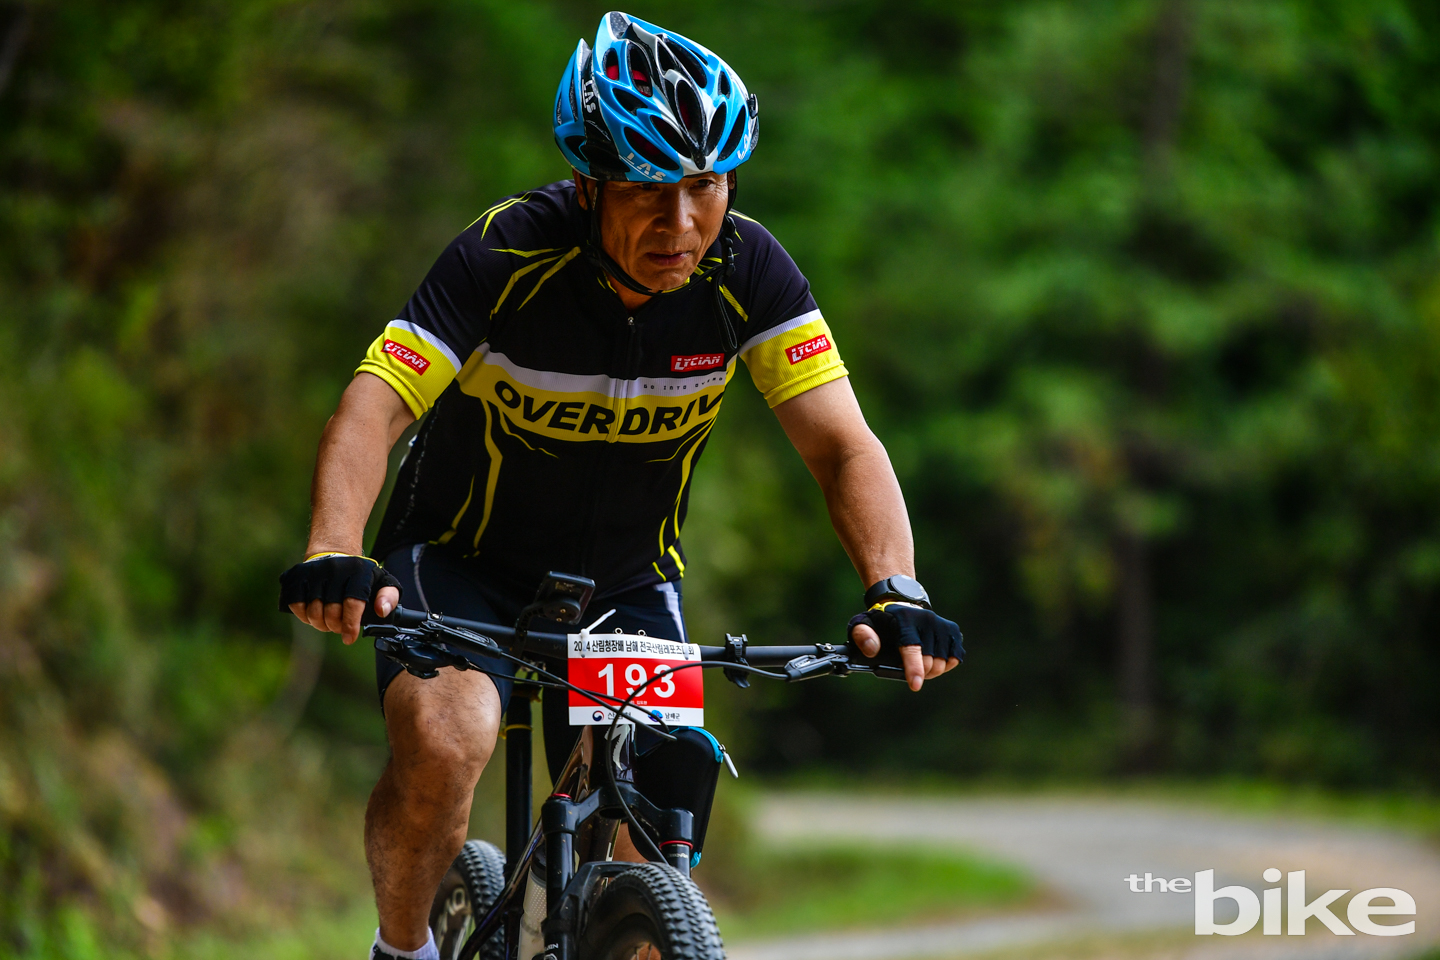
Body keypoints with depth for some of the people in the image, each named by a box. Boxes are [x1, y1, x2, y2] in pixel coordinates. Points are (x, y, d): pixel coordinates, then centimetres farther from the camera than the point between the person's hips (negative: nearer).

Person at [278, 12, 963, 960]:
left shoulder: (747, 270, -18)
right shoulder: (506, 257, -26)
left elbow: (843, 445, -21)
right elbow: (372, 413, -32)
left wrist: (897, 593, -38)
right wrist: (335, 556, -51)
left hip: (625, 583, 3)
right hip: (464, 562, -2)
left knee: (638, 866, -13)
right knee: (443, 744, -31)